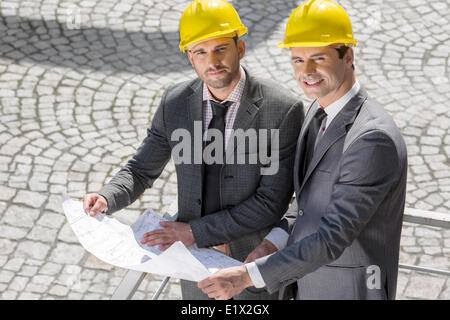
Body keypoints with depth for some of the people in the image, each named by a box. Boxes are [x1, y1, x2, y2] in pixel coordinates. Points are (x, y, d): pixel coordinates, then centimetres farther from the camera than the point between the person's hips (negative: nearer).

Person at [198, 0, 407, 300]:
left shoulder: (375, 139, -28)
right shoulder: (321, 112, 1)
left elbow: (333, 238, -31)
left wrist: (247, 276, -33)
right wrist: (274, 242, -5)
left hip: (348, 290, -7)